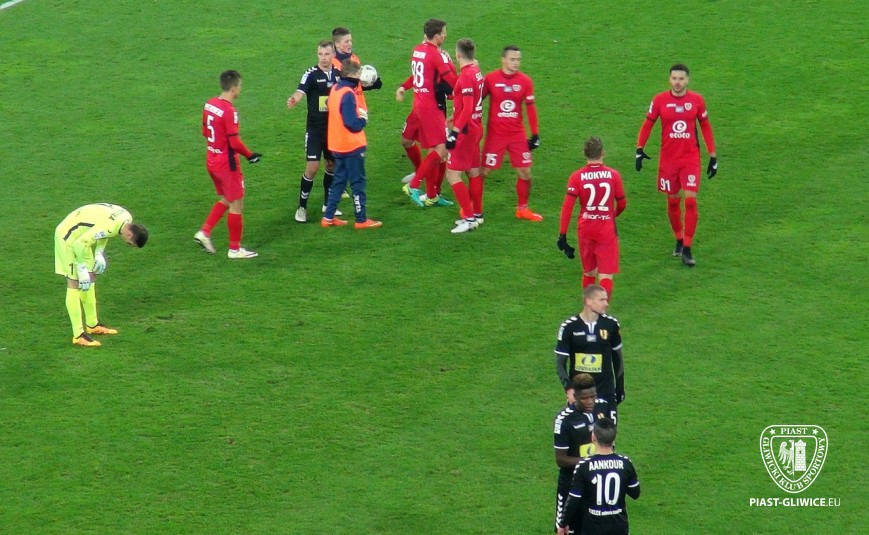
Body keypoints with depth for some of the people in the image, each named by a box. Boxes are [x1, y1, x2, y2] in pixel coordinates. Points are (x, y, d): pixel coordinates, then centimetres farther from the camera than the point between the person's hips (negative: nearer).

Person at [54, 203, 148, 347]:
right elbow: (79, 244, -31)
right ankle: (78, 335, -9)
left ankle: (92, 325, 27)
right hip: (68, 236, -10)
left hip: (81, 235, 10)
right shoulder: (109, 226, -34)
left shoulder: (126, 218, -6)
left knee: (90, 278, 15)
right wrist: (82, 270, -23)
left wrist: (99, 254, 1)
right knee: (74, 284, -10)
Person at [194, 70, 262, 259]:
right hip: (227, 164, -8)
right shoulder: (229, 111, -24)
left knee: (225, 200, 23)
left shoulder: (209, 104, 2)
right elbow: (235, 142, -22)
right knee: (236, 205, 5)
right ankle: (235, 249, 12)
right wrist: (249, 155, -7)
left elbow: (205, 131, 13)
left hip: (211, 161, 8)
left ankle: (204, 232, 14)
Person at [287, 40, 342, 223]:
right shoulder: (311, 74, -15)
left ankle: (328, 203, 30)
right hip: (315, 128, -5)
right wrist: (294, 99, -53)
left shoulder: (339, 73, 1)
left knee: (332, 164, 13)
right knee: (312, 167, -10)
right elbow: (301, 92, -33)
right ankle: (302, 207, 3)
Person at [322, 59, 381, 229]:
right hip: (352, 145, -9)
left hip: (337, 145, 9)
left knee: (339, 181, 16)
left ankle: (328, 217, 18)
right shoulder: (348, 94, -22)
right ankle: (361, 220, 8)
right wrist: (364, 118, -6)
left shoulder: (335, 89, 5)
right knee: (358, 182, 2)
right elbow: (353, 124, -26)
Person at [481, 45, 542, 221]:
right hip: (495, 134, -2)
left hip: (517, 134, 2)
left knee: (525, 172, 2)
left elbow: (530, 108, 5)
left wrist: (535, 134, 4)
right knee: (483, 171, 0)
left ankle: (522, 208, 20)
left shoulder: (525, 81, -1)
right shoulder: (491, 79, -8)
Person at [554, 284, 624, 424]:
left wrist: (620, 386, 15)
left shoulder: (611, 325, 0)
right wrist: (568, 386, -16)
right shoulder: (569, 327, -7)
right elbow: (560, 362, -2)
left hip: (605, 391, 1)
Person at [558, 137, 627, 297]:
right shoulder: (613, 174, -4)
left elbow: (567, 207, -11)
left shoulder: (577, 177, -6)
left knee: (589, 271, 20)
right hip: (606, 229, -2)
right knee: (606, 275, -3)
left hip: (585, 229, 2)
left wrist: (562, 235, -8)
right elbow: (622, 204, 6)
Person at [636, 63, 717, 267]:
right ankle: (679, 240, 30)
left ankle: (687, 250, -5)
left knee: (690, 200, -10)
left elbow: (705, 127, 8)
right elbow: (648, 124, 7)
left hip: (691, 158, -1)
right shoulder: (660, 100, -3)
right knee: (672, 201, 8)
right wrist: (639, 149, -3)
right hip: (668, 158, 1)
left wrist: (713, 156, 7)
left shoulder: (697, 100, -1)